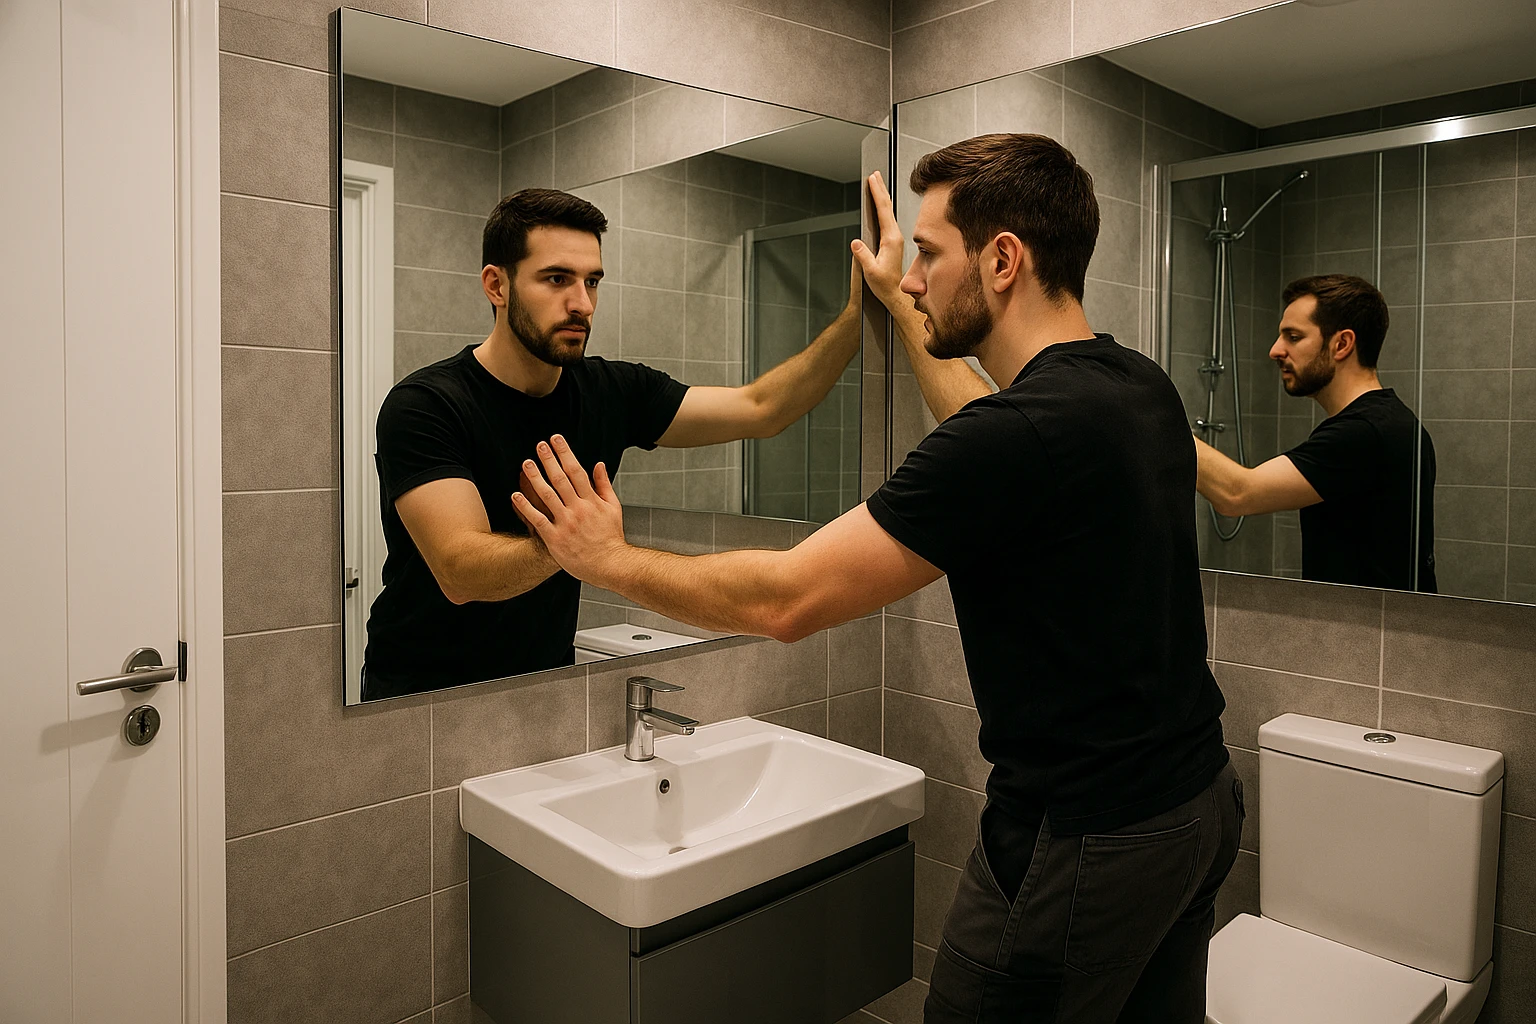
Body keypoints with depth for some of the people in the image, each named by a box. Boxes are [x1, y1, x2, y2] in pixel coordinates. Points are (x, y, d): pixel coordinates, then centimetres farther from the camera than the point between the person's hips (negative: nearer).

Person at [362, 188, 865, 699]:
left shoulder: (611, 391, -3)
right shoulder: (421, 405, -18)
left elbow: (761, 408, -3)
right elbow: (460, 572, -30)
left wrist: (856, 316, -14)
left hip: (548, 676, 3)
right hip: (424, 690, -2)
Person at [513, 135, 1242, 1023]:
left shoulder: (1022, 430, -27)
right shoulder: (1141, 386, 1)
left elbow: (786, 599, -23)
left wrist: (606, 559, -9)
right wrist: (900, 306, 27)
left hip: (1087, 838, -9)